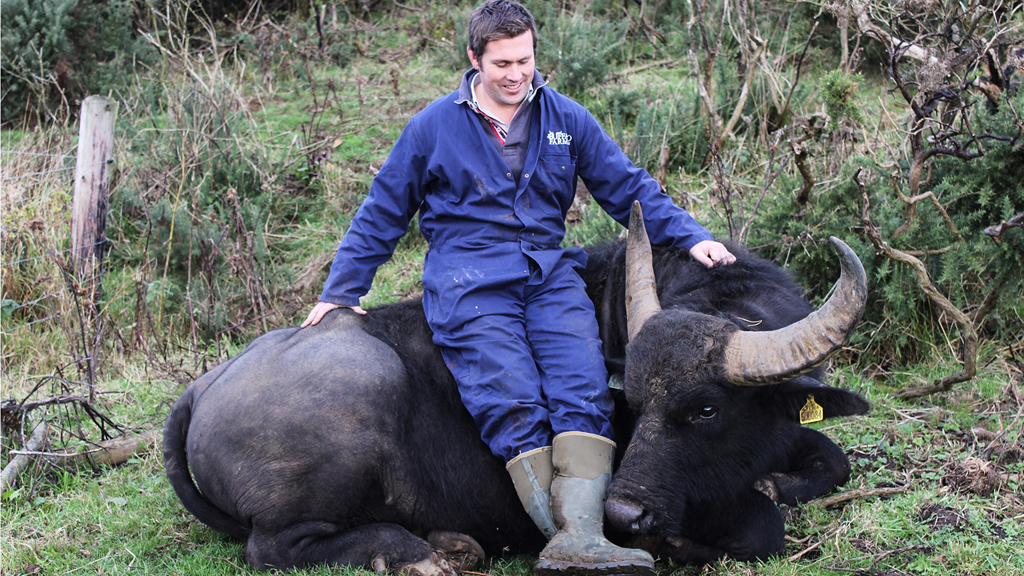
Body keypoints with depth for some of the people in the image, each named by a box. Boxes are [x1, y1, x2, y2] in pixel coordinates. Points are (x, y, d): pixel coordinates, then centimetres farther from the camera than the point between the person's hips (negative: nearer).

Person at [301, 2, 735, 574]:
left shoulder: (566, 119, 14)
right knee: (513, 400, -23)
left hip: (550, 270, 3)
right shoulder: (434, 126, 9)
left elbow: (630, 188, 18)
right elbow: (383, 213, 16)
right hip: (468, 279, -2)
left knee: (583, 390, -22)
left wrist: (691, 237, 5)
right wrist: (340, 291, 16)